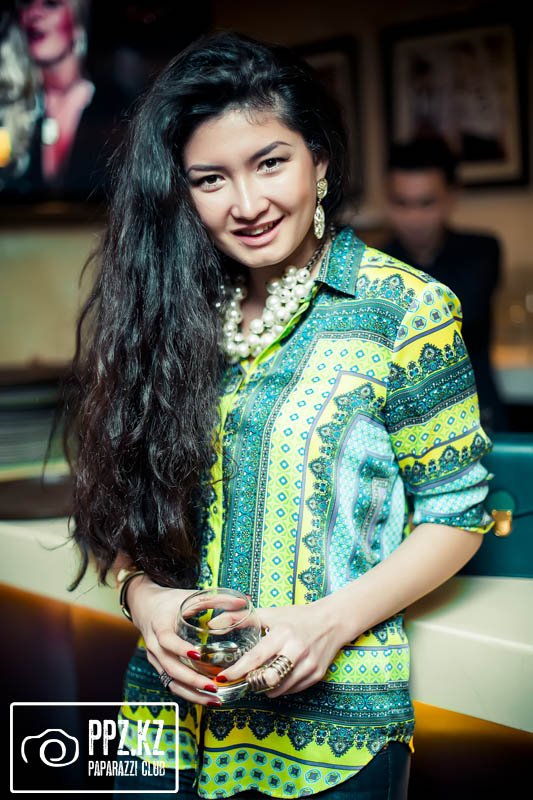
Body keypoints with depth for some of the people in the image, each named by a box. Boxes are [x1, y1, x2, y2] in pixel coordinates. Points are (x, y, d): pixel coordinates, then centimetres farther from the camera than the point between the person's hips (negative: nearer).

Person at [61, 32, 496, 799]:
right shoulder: (161, 310, 1)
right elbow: (124, 499, 8)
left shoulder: (405, 309, -9)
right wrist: (142, 592, -11)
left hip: (336, 722, -3)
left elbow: (455, 512, -5)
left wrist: (333, 620, -16)